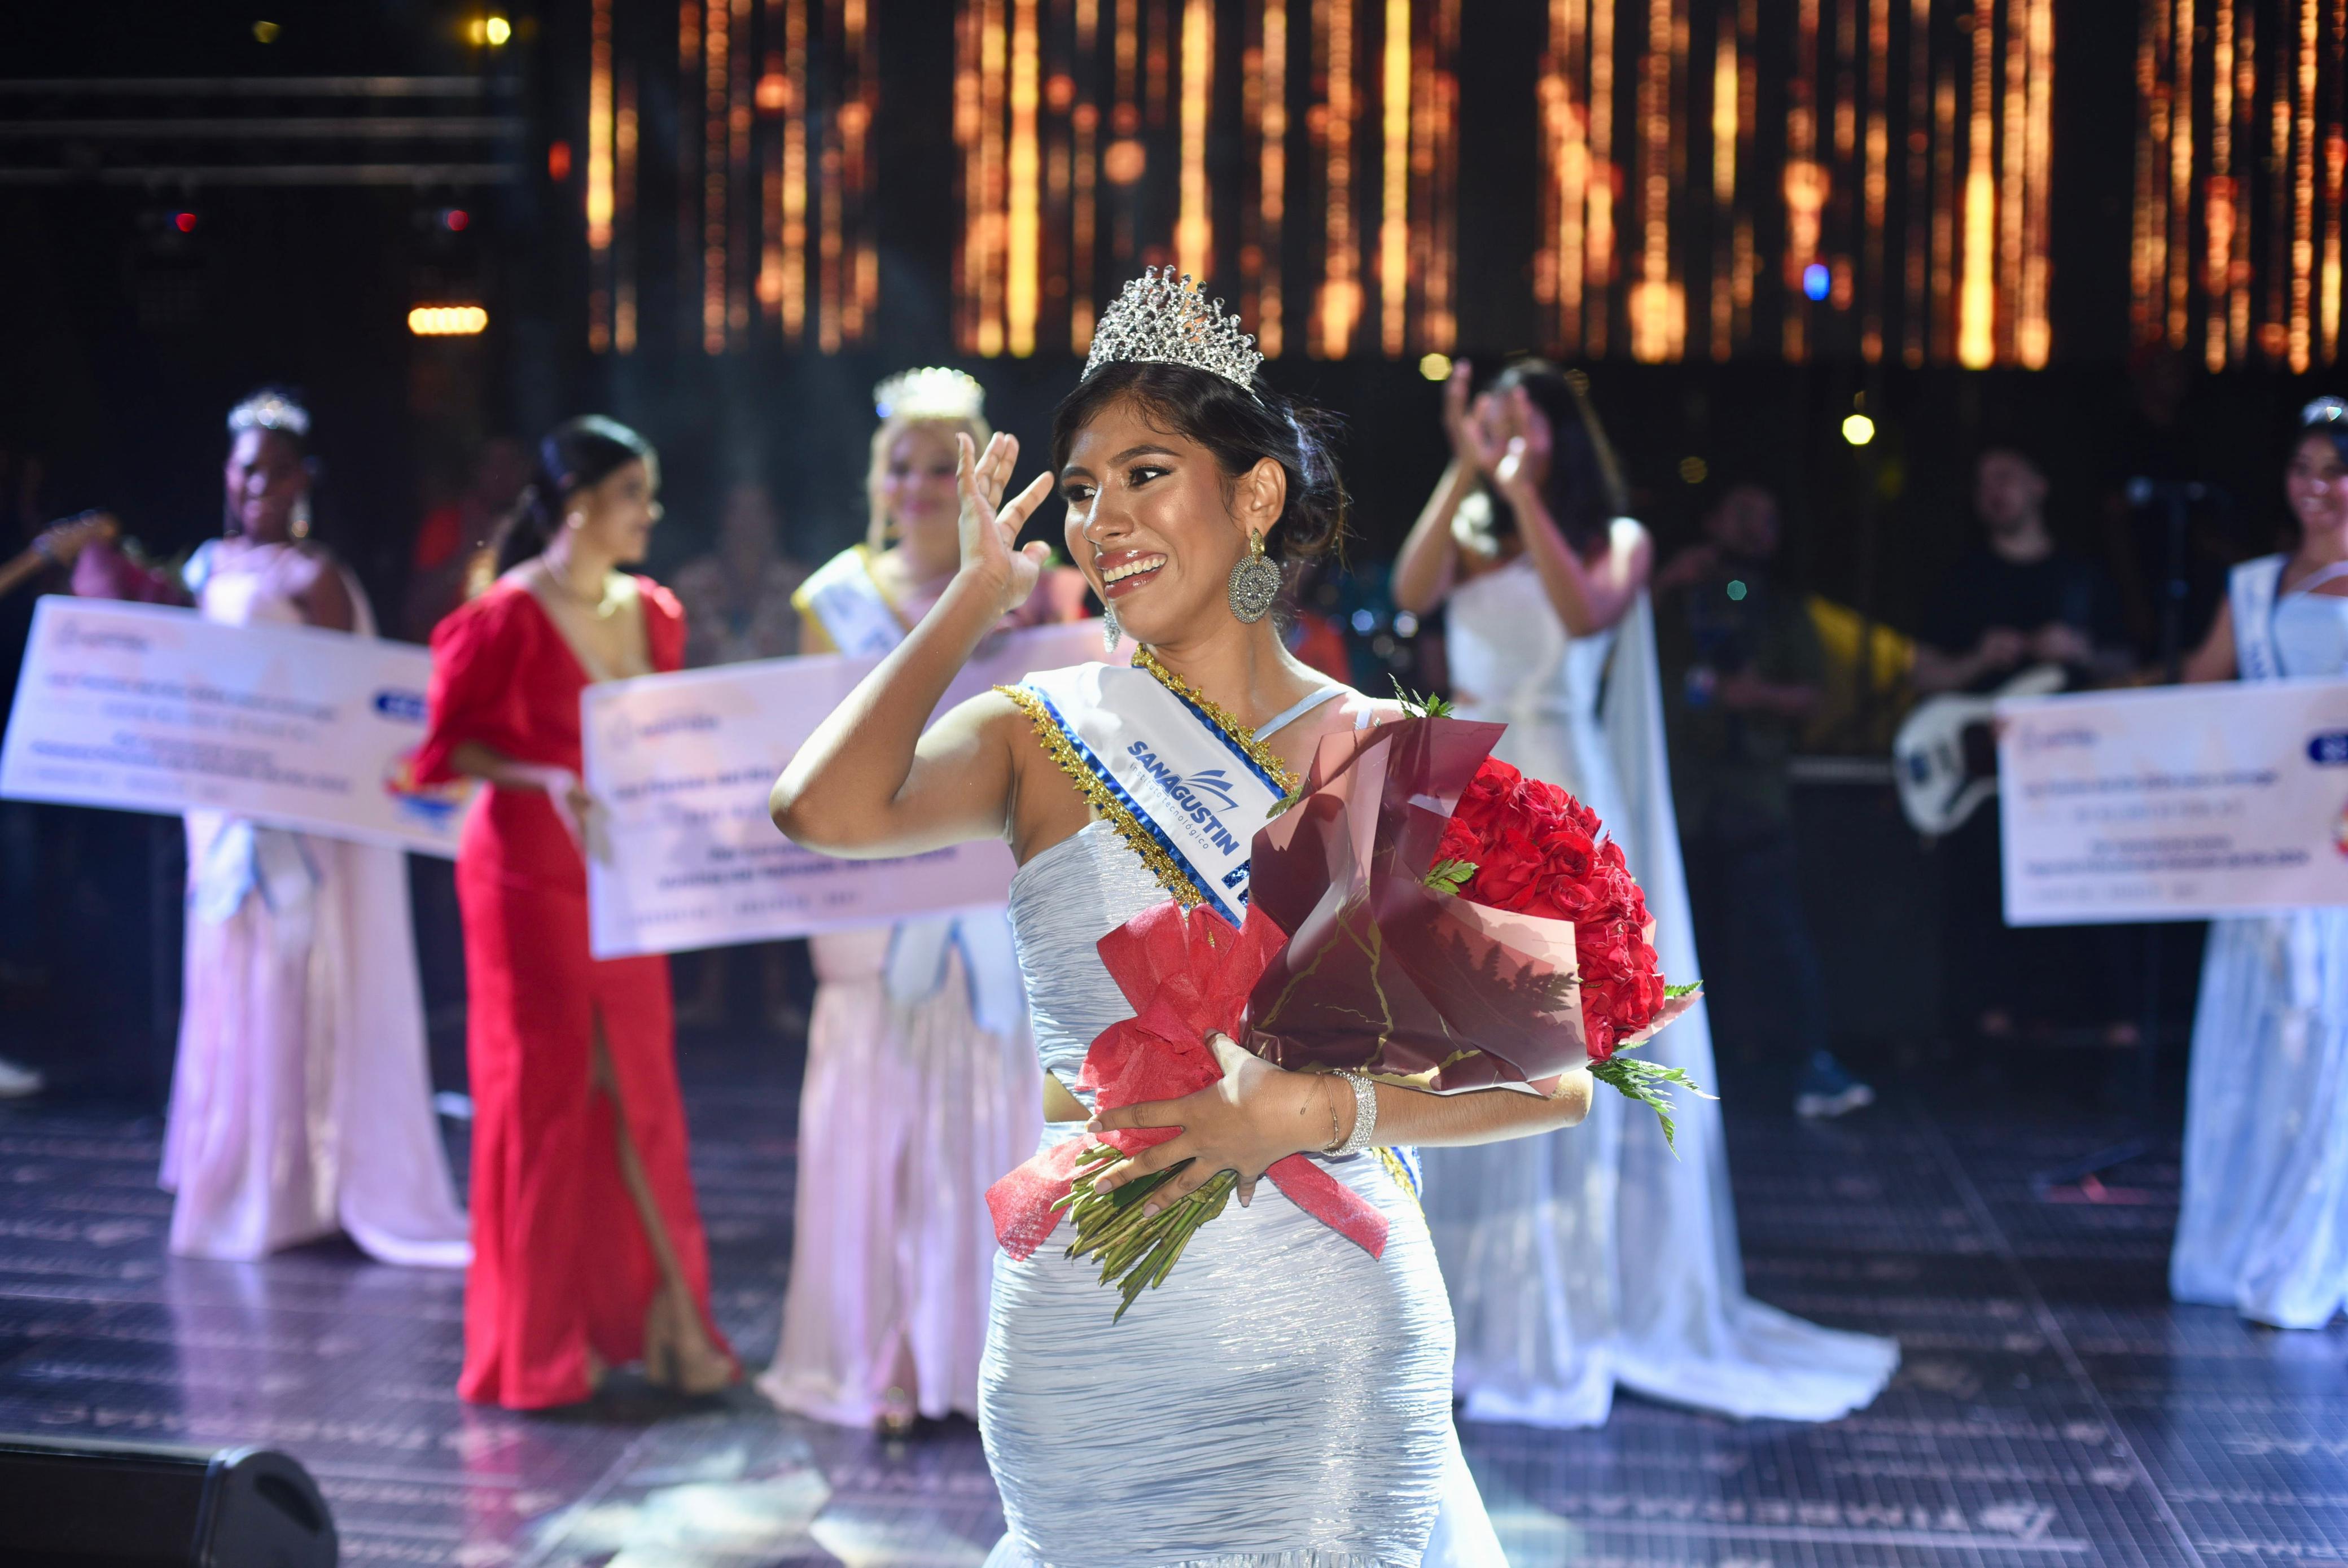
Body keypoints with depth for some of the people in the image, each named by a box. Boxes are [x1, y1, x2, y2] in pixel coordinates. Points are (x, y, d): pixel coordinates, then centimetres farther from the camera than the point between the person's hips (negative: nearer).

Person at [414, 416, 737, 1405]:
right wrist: (548, 778, -25)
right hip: (529, 875, -6)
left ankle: (664, 1319, 13)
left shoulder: (654, 615, 9)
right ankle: (539, 1339, 13)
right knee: (543, 1091, 1)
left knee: (638, 1093, 6)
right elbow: (448, 745, -12)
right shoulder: (507, 617, -11)